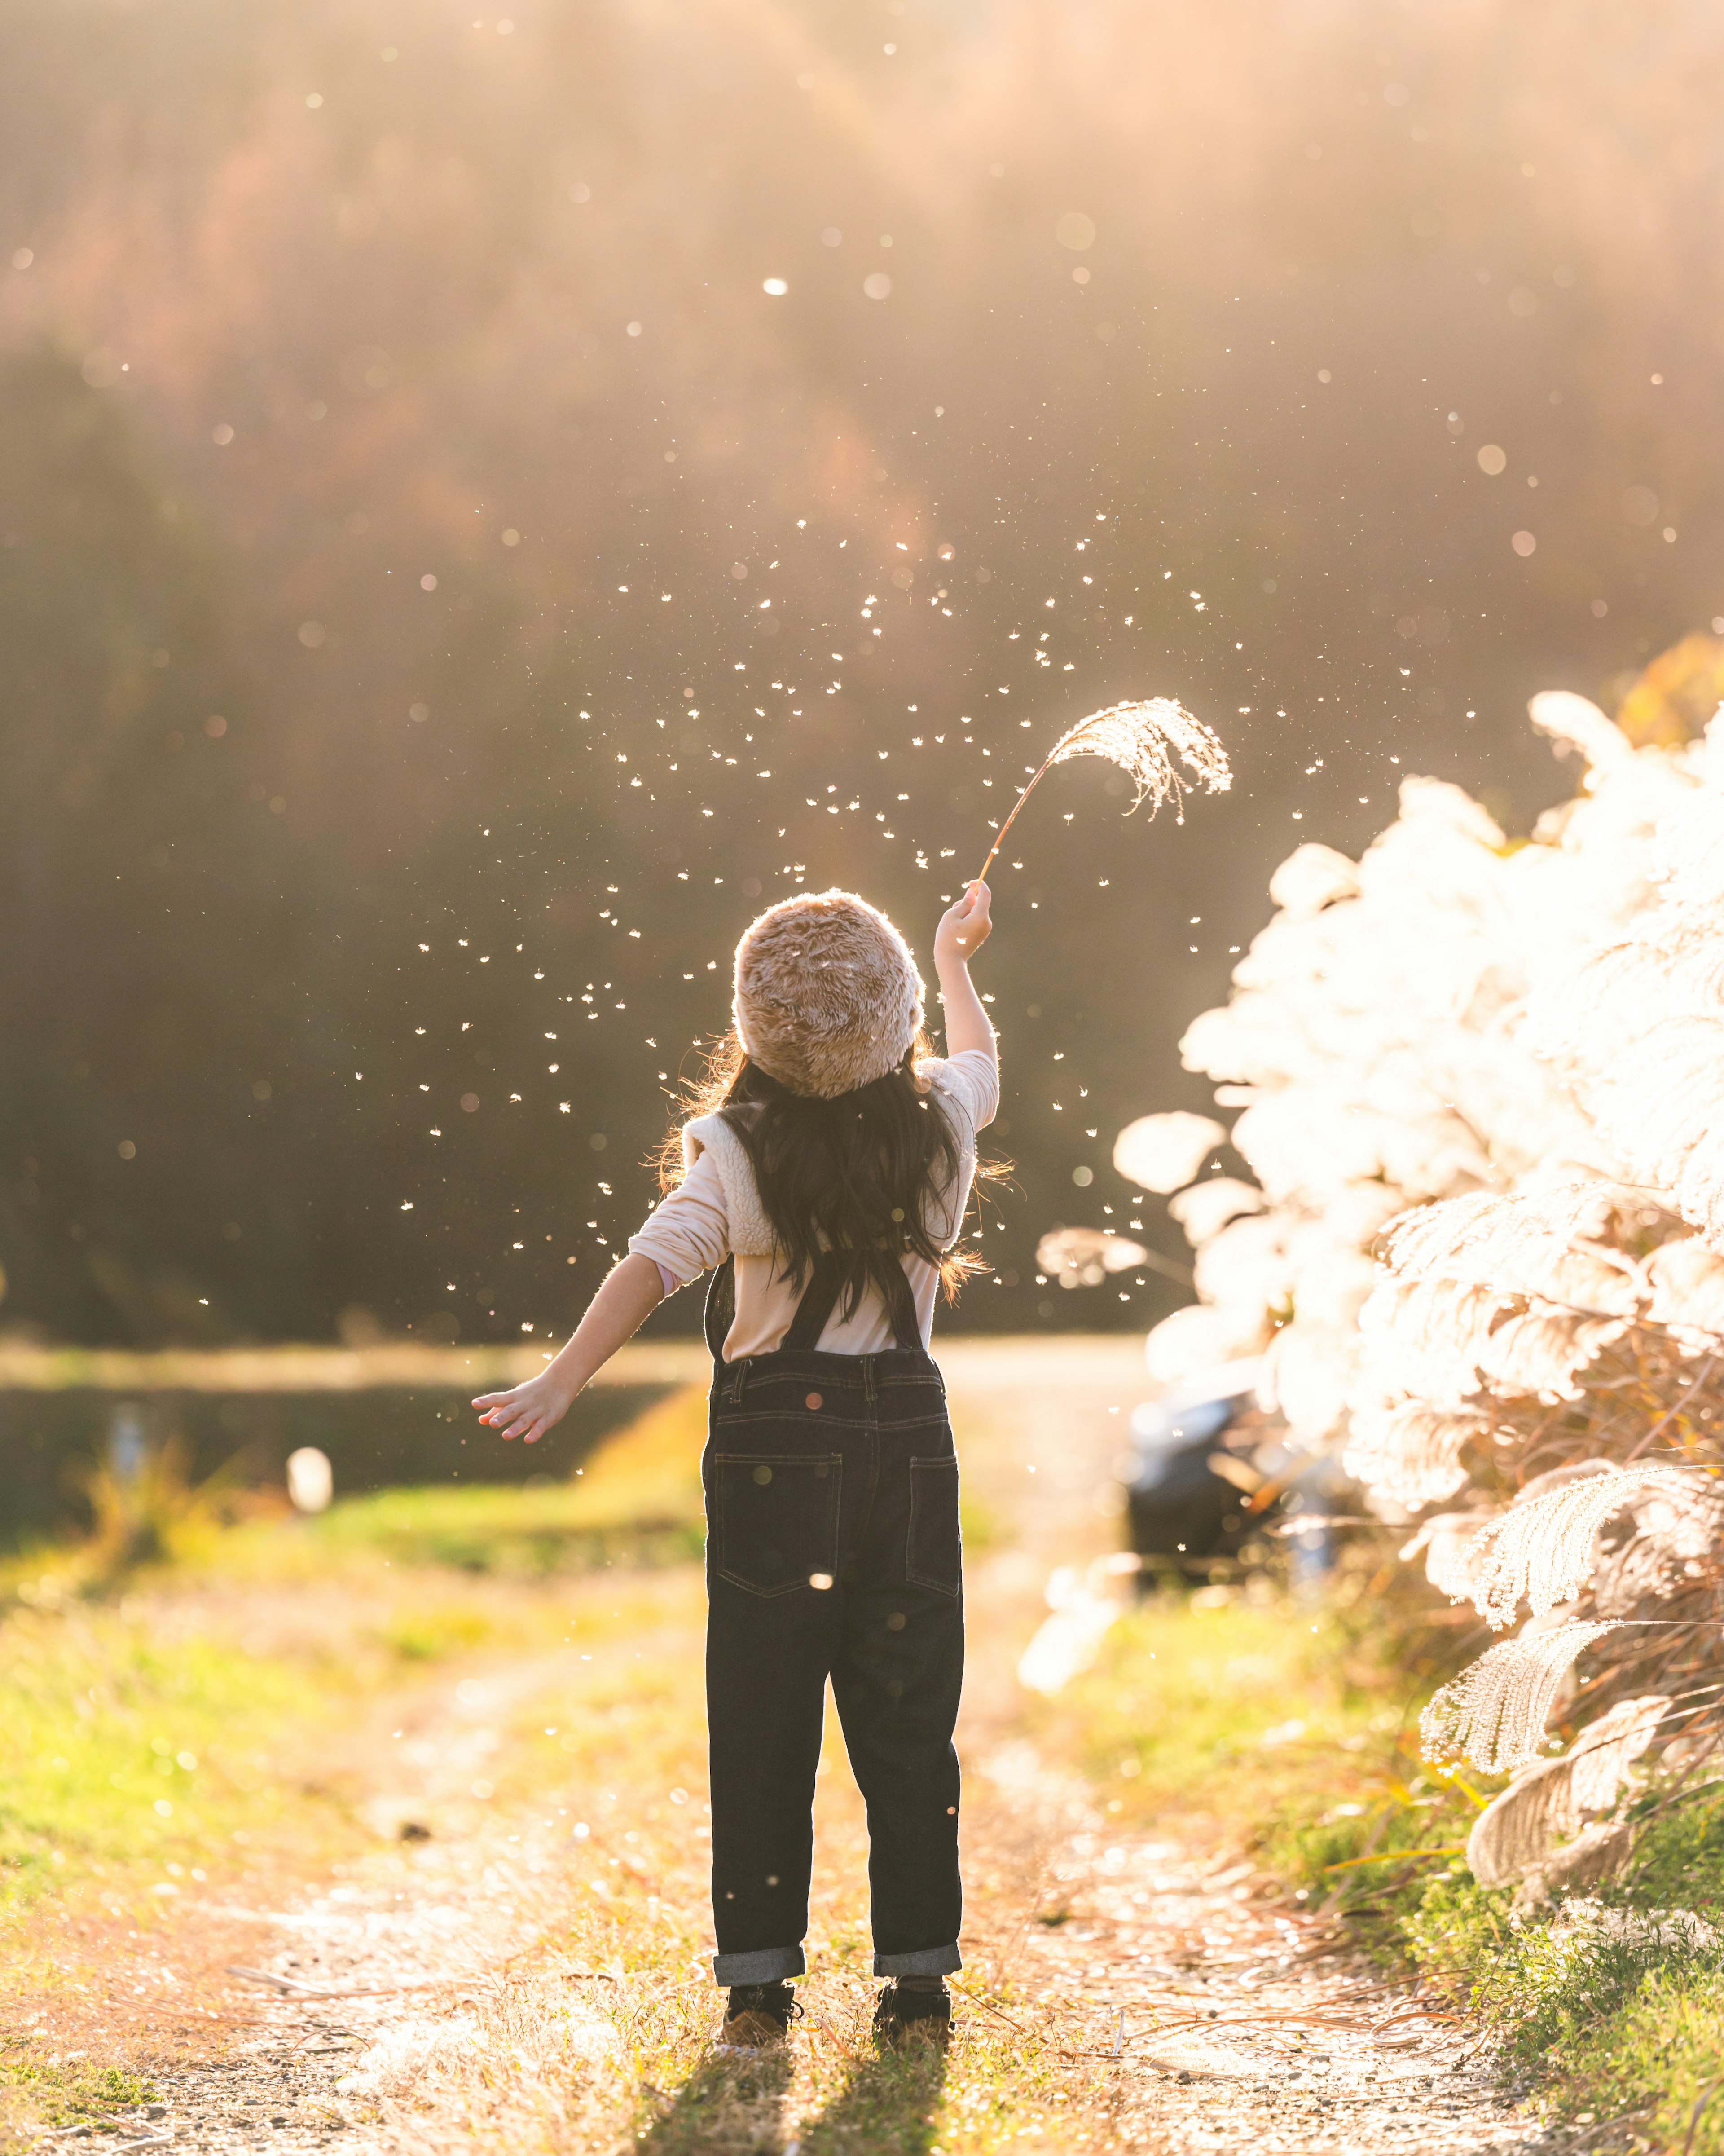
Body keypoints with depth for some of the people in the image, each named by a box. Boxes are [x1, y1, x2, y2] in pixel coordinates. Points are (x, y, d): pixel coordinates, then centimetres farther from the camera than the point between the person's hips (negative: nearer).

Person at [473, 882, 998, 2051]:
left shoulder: (735, 1149, -10)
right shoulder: (940, 1122, 0)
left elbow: (655, 1263, -24)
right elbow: (977, 1058, 24)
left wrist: (563, 1379, -31)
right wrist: (957, 960, 42)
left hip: (772, 1441, -2)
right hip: (908, 1436, 2)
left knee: (763, 1722, 5)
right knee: (908, 1719, 8)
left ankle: (760, 1981, 6)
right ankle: (921, 1977, 10)